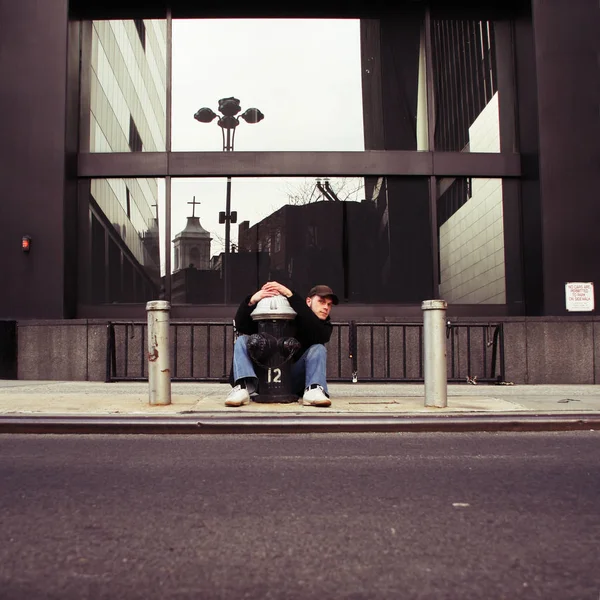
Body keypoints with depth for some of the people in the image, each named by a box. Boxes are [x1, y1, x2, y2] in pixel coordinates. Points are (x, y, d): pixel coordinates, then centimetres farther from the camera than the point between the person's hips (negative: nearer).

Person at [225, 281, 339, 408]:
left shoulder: (325, 326, 5)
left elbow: (316, 332, -23)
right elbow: (241, 325, -4)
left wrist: (291, 295, -27)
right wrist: (251, 301, -25)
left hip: (293, 382, -1)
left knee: (318, 348, -17)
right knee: (242, 340, -13)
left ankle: (313, 390, -38)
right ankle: (244, 387, -35)